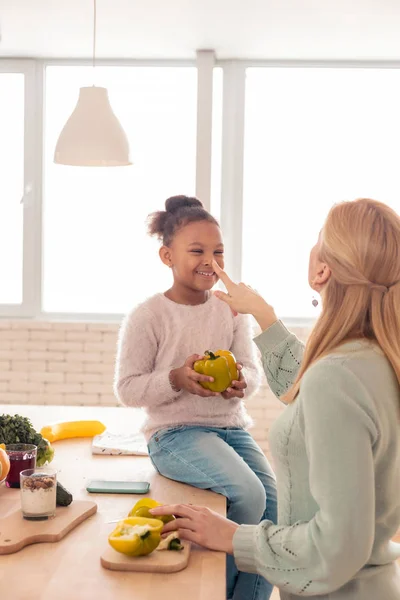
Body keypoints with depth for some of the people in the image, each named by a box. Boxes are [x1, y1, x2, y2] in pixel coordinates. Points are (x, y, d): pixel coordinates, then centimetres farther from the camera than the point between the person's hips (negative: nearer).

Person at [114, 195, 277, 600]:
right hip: (175, 433, -5)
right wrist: (177, 380, -23)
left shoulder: (231, 310, 6)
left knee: (275, 512, -13)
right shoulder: (147, 317, -7)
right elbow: (127, 388, -7)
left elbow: (251, 369, 8)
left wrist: (241, 381, -16)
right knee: (249, 495, -28)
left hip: (232, 426, 5)